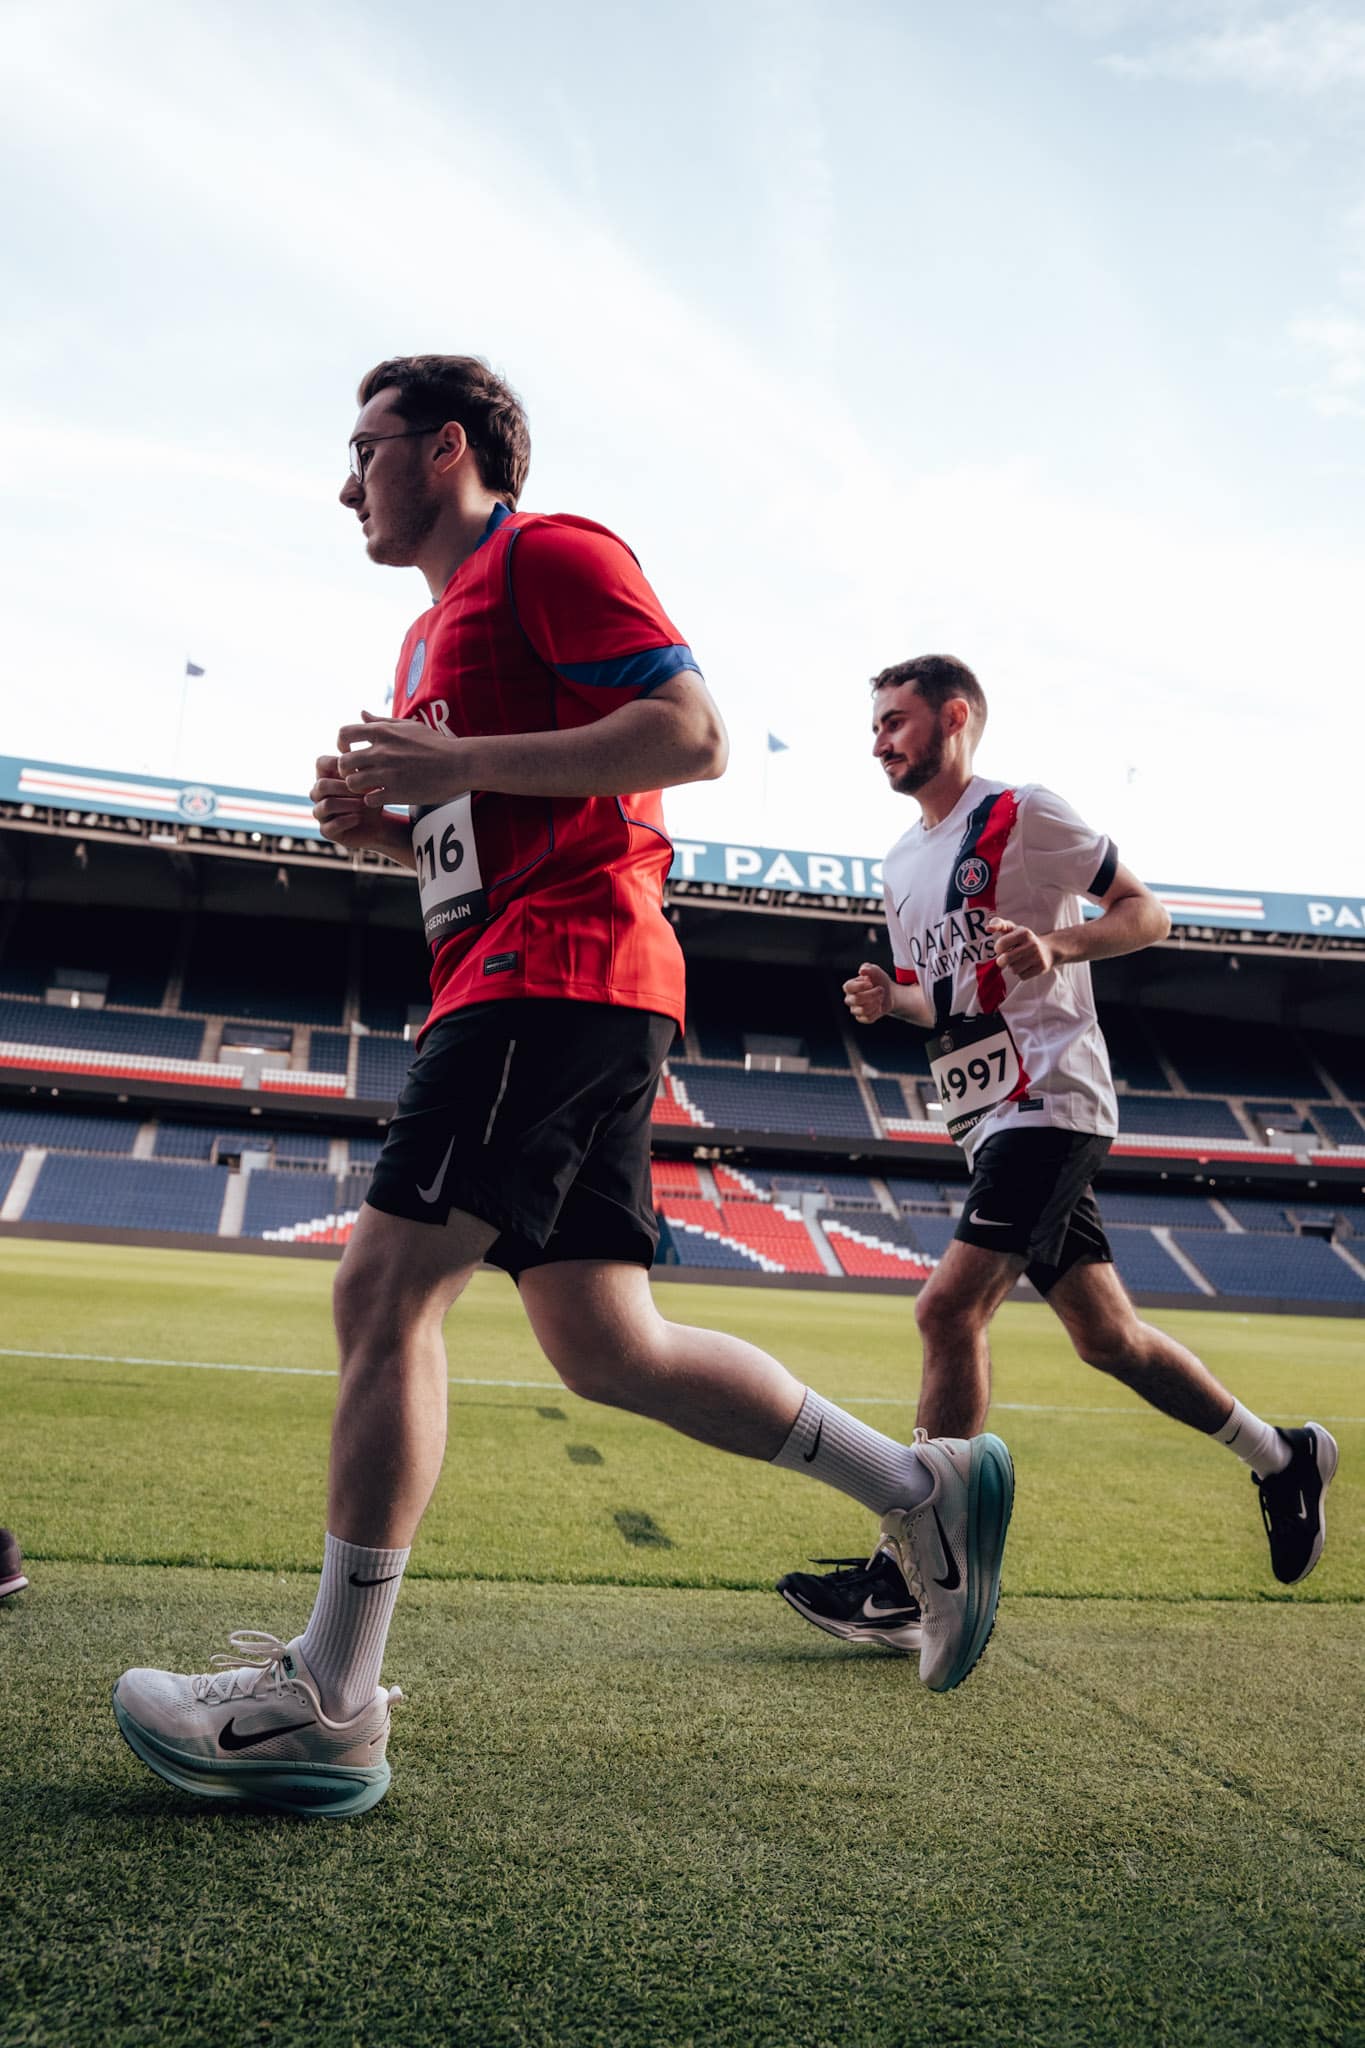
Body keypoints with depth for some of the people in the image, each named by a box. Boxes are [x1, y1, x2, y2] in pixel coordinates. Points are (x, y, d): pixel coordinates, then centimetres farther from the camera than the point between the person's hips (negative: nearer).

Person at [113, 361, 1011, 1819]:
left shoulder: (549, 552, 1)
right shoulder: (435, 630, 29)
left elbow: (691, 733, -12)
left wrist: (457, 766, -15)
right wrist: (386, 824, 13)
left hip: (560, 965, -10)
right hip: (507, 979, 10)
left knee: (385, 1289, -13)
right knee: (605, 1347, 6)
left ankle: (328, 1708, -3)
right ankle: (924, 1489, 16)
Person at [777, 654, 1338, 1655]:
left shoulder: (1025, 811, -5)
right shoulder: (903, 860, 17)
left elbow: (1147, 913, -3)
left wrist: (1056, 947, -22)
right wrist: (887, 999, 3)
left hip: (1049, 1096, -8)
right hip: (986, 1114, 8)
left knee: (949, 1307, -18)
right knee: (1105, 1333, 12)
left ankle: (911, 1578, -11)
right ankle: (1283, 1456, 33)